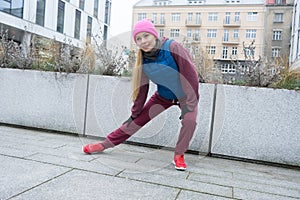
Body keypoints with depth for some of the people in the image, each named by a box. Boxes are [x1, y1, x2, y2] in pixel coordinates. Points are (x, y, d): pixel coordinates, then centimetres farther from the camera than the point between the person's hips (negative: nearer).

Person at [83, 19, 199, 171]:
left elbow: (190, 73, -26)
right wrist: (135, 113, 1)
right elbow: (141, 89, -4)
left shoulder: (172, 47, -27)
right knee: (136, 121, 0)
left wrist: (190, 102, -28)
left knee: (189, 120, -30)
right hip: (163, 96, 3)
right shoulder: (143, 60, -13)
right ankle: (104, 144, 14)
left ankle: (179, 155, -6)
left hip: (184, 95, -3)